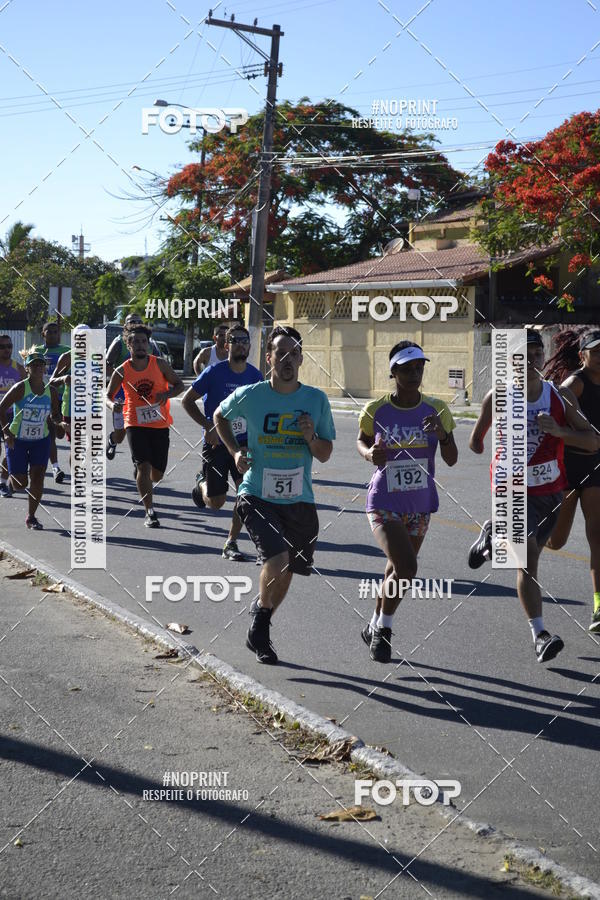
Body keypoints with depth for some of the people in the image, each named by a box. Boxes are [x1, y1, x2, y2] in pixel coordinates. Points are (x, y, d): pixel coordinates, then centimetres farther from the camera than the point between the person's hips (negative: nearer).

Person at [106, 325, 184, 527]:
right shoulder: (122, 371, -2)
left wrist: (167, 394, -15)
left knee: (157, 475, 8)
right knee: (144, 466, -17)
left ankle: (138, 471, 45)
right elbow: (108, 395, 5)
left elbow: (179, 384, 6)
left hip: (160, 424, 2)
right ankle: (149, 512, -8)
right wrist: (112, 404, -19)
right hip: (135, 424, -2)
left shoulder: (160, 364, -2)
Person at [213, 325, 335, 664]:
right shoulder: (249, 395, -6)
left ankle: (260, 629, 38)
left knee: (286, 571, 12)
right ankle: (260, 617, 4)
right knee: (277, 560, -23)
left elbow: (325, 454, 5)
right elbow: (220, 416, 16)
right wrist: (236, 451, 3)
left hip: (299, 500, 3)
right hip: (257, 496, -3)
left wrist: (311, 438, -16)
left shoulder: (317, 400, 0)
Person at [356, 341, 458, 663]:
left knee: (398, 570, 17)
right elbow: (361, 441, 9)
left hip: (420, 506, 4)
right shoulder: (376, 410, -10)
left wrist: (442, 435, -22)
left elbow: (451, 460, -2)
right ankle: (384, 627, 4)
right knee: (405, 568, -21)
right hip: (384, 505, -4)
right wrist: (370, 453, -14)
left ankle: (375, 627, 42)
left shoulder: (436, 409, -5)